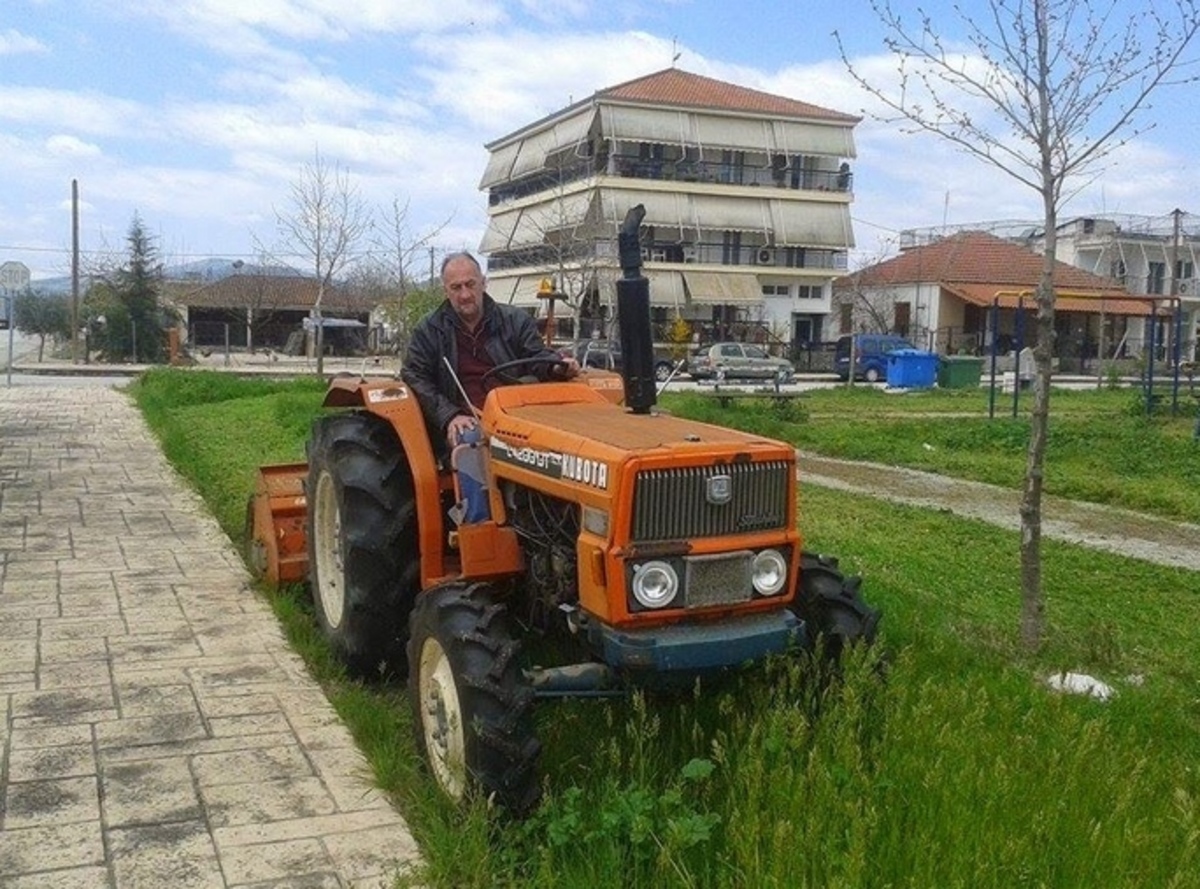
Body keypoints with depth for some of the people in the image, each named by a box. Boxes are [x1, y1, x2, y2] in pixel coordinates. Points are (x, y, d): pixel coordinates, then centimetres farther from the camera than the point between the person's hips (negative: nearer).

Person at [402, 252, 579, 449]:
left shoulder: (516, 320, 13)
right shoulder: (428, 331, 11)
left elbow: (536, 356, 9)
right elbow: (415, 379, 5)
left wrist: (557, 368, -18)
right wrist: (449, 416, -10)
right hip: (467, 424, -1)